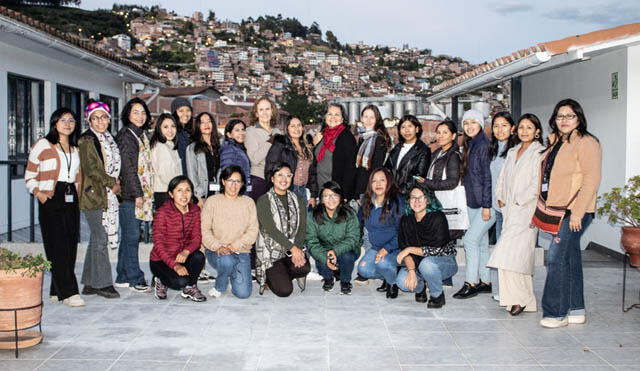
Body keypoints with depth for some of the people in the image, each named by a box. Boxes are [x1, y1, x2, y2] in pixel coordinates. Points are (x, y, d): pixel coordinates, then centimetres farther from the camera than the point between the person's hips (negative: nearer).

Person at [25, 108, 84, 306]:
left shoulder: (75, 148, 19)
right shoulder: (42, 145, 1)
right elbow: (30, 175, 1)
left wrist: (78, 192, 11)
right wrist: (38, 192, -14)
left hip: (71, 200, 6)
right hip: (51, 200, -6)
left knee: (70, 245, 3)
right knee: (58, 247, -10)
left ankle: (57, 290, 12)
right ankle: (68, 292, -11)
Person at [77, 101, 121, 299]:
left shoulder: (108, 140, 18)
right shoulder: (87, 140, -7)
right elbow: (91, 169, -15)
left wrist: (115, 183, 5)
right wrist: (112, 183, -10)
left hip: (107, 195, 8)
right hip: (94, 195, -8)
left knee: (97, 238, 10)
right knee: (100, 239, -7)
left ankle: (91, 283, 17)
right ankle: (102, 283, 0)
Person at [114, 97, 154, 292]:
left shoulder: (142, 135, 18)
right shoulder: (125, 135, -8)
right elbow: (128, 167, -14)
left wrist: (145, 193, 13)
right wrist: (137, 194, -16)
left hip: (141, 193, 8)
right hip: (129, 194, -8)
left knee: (129, 235, 11)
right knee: (131, 235, -4)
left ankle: (123, 277, 18)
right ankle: (133, 278, 2)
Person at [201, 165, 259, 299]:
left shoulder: (248, 202, 7)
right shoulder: (212, 201, 2)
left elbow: (253, 231, -1)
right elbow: (204, 230, -5)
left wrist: (233, 246, -15)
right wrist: (217, 247, -21)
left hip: (241, 251, 2)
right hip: (216, 252, -2)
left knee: (243, 293, -13)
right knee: (226, 261, -38)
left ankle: (234, 273, 21)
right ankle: (220, 287, -6)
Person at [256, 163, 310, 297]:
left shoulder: (298, 200, 11)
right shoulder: (264, 201, -4)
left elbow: (302, 228, 2)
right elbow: (271, 229, -14)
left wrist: (298, 248, -16)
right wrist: (292, 248, -22)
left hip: (294, 249, 4)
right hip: (271, 251, -4)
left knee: (304, 268, -29)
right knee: (284, 291, -18)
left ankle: (278, 277, 4)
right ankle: (267, 277, 16)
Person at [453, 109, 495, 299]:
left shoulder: (484, 145, -13)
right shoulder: (469, 146, 13)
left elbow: (489, 177, -17)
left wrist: (486, 205, -19)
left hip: (486, 203, -9)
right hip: (473, 203, 9)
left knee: (470, 239, -9)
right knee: (481, 242, 12)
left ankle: (471, 284, -1)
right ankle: (485, 282, 21)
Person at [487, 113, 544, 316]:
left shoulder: (539, 153, -5)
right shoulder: (512, 152, 18)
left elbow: (538, 184, -13)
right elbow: (502, 178, 21)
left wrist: (519, 201, -11)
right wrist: (501, 198, 8)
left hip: (526, 210, -7)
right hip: (510, 211, 7)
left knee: (510, 255, -15)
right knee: (521, 256, 7)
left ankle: (518, 298, -5)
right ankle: (527, 302, 12)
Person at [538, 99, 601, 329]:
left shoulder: (586, 143, -10)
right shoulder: (556, 143, 17)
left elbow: (591, 180, -17)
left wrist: (577, 213, -20)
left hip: (575, 212, -9)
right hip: (557, 211, 9)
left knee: (556, 258, -11)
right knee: (570, 259, 13)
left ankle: (556, 313, -3)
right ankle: (576, 310, 21)